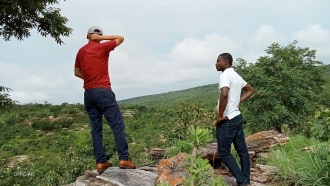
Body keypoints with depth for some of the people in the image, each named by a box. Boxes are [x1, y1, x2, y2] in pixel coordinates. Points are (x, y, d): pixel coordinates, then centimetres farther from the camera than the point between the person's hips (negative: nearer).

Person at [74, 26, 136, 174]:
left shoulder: (81, 52, 14)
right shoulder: (103, 47, -1)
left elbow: (77, 72, 22)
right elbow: (121, 38, 10)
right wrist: (101, 38, 4)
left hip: (88, 93, 6)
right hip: (103, 91, -6)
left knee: (96, 129, 6)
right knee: (117, 125, -5)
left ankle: (100, 162, 4)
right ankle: (124, 159, -9)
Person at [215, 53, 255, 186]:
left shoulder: (225, 75, -15)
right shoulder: (236, 76, 14)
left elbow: (224, 94, -32)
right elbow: (251, 90, 26)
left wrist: (220, 116, -23)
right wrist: (238, 101, 14)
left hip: (228, 120, -9)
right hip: (237, 117, 9)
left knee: (223, 152, -1)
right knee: (242, 150, 12)